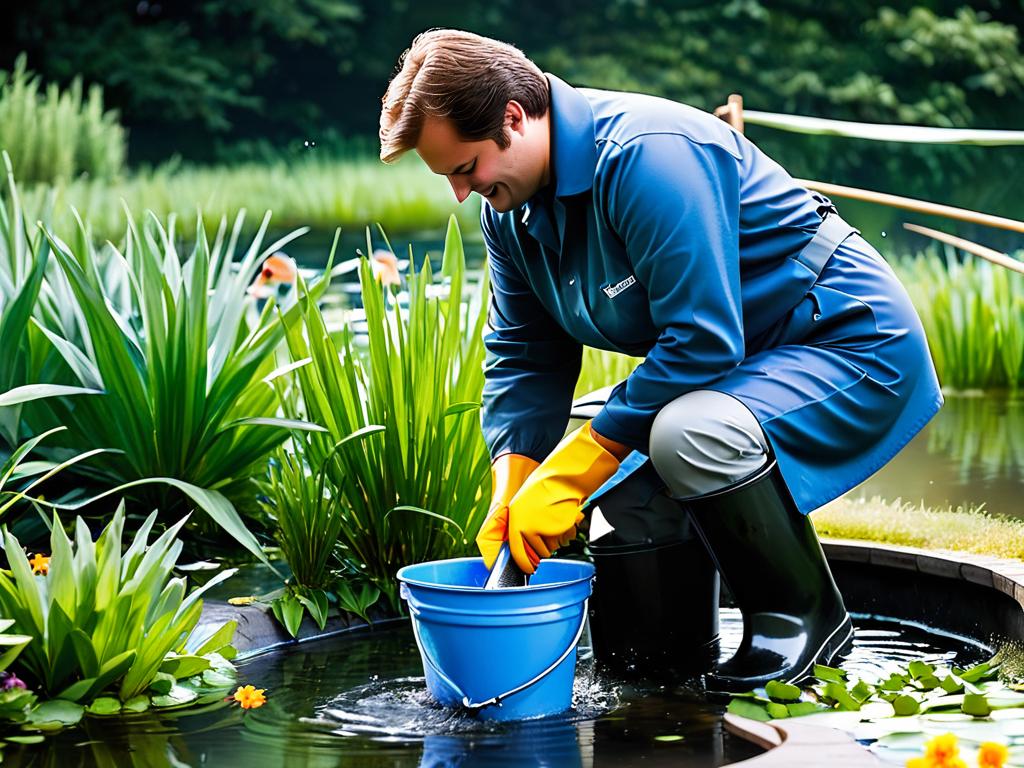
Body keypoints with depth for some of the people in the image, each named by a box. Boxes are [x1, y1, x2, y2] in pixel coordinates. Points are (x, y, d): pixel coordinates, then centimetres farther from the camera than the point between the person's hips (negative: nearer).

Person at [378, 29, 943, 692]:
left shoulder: (646, 153, -29)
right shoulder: (510, 207, 0)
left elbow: (701, 344, -32)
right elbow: (523, 358, 6)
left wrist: (568, 475, -28)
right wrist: (511, 491, -11)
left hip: (854, 344, -9)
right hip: (738, 368, 9)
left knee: (689, 433, -35)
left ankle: (807, 615, -14)